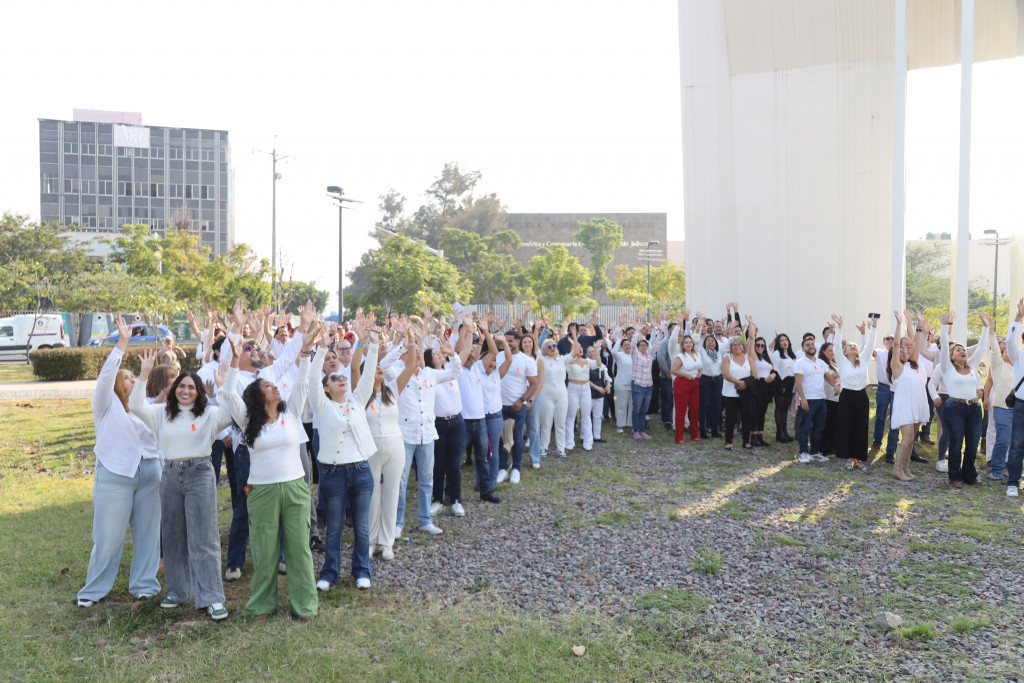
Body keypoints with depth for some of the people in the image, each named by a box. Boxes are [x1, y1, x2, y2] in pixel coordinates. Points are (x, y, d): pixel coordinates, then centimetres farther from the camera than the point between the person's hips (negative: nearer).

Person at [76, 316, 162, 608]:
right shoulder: (106, 404, 3)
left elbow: (157, 439, 16)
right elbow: (106, 374, -14)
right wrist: (122, 342, -20)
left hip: (148, 474, 5)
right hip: (115, 475, -4)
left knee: (147, 531, 7)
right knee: (108, 535, 0)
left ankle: (144, 584, 18)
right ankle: (95, 590, 16)